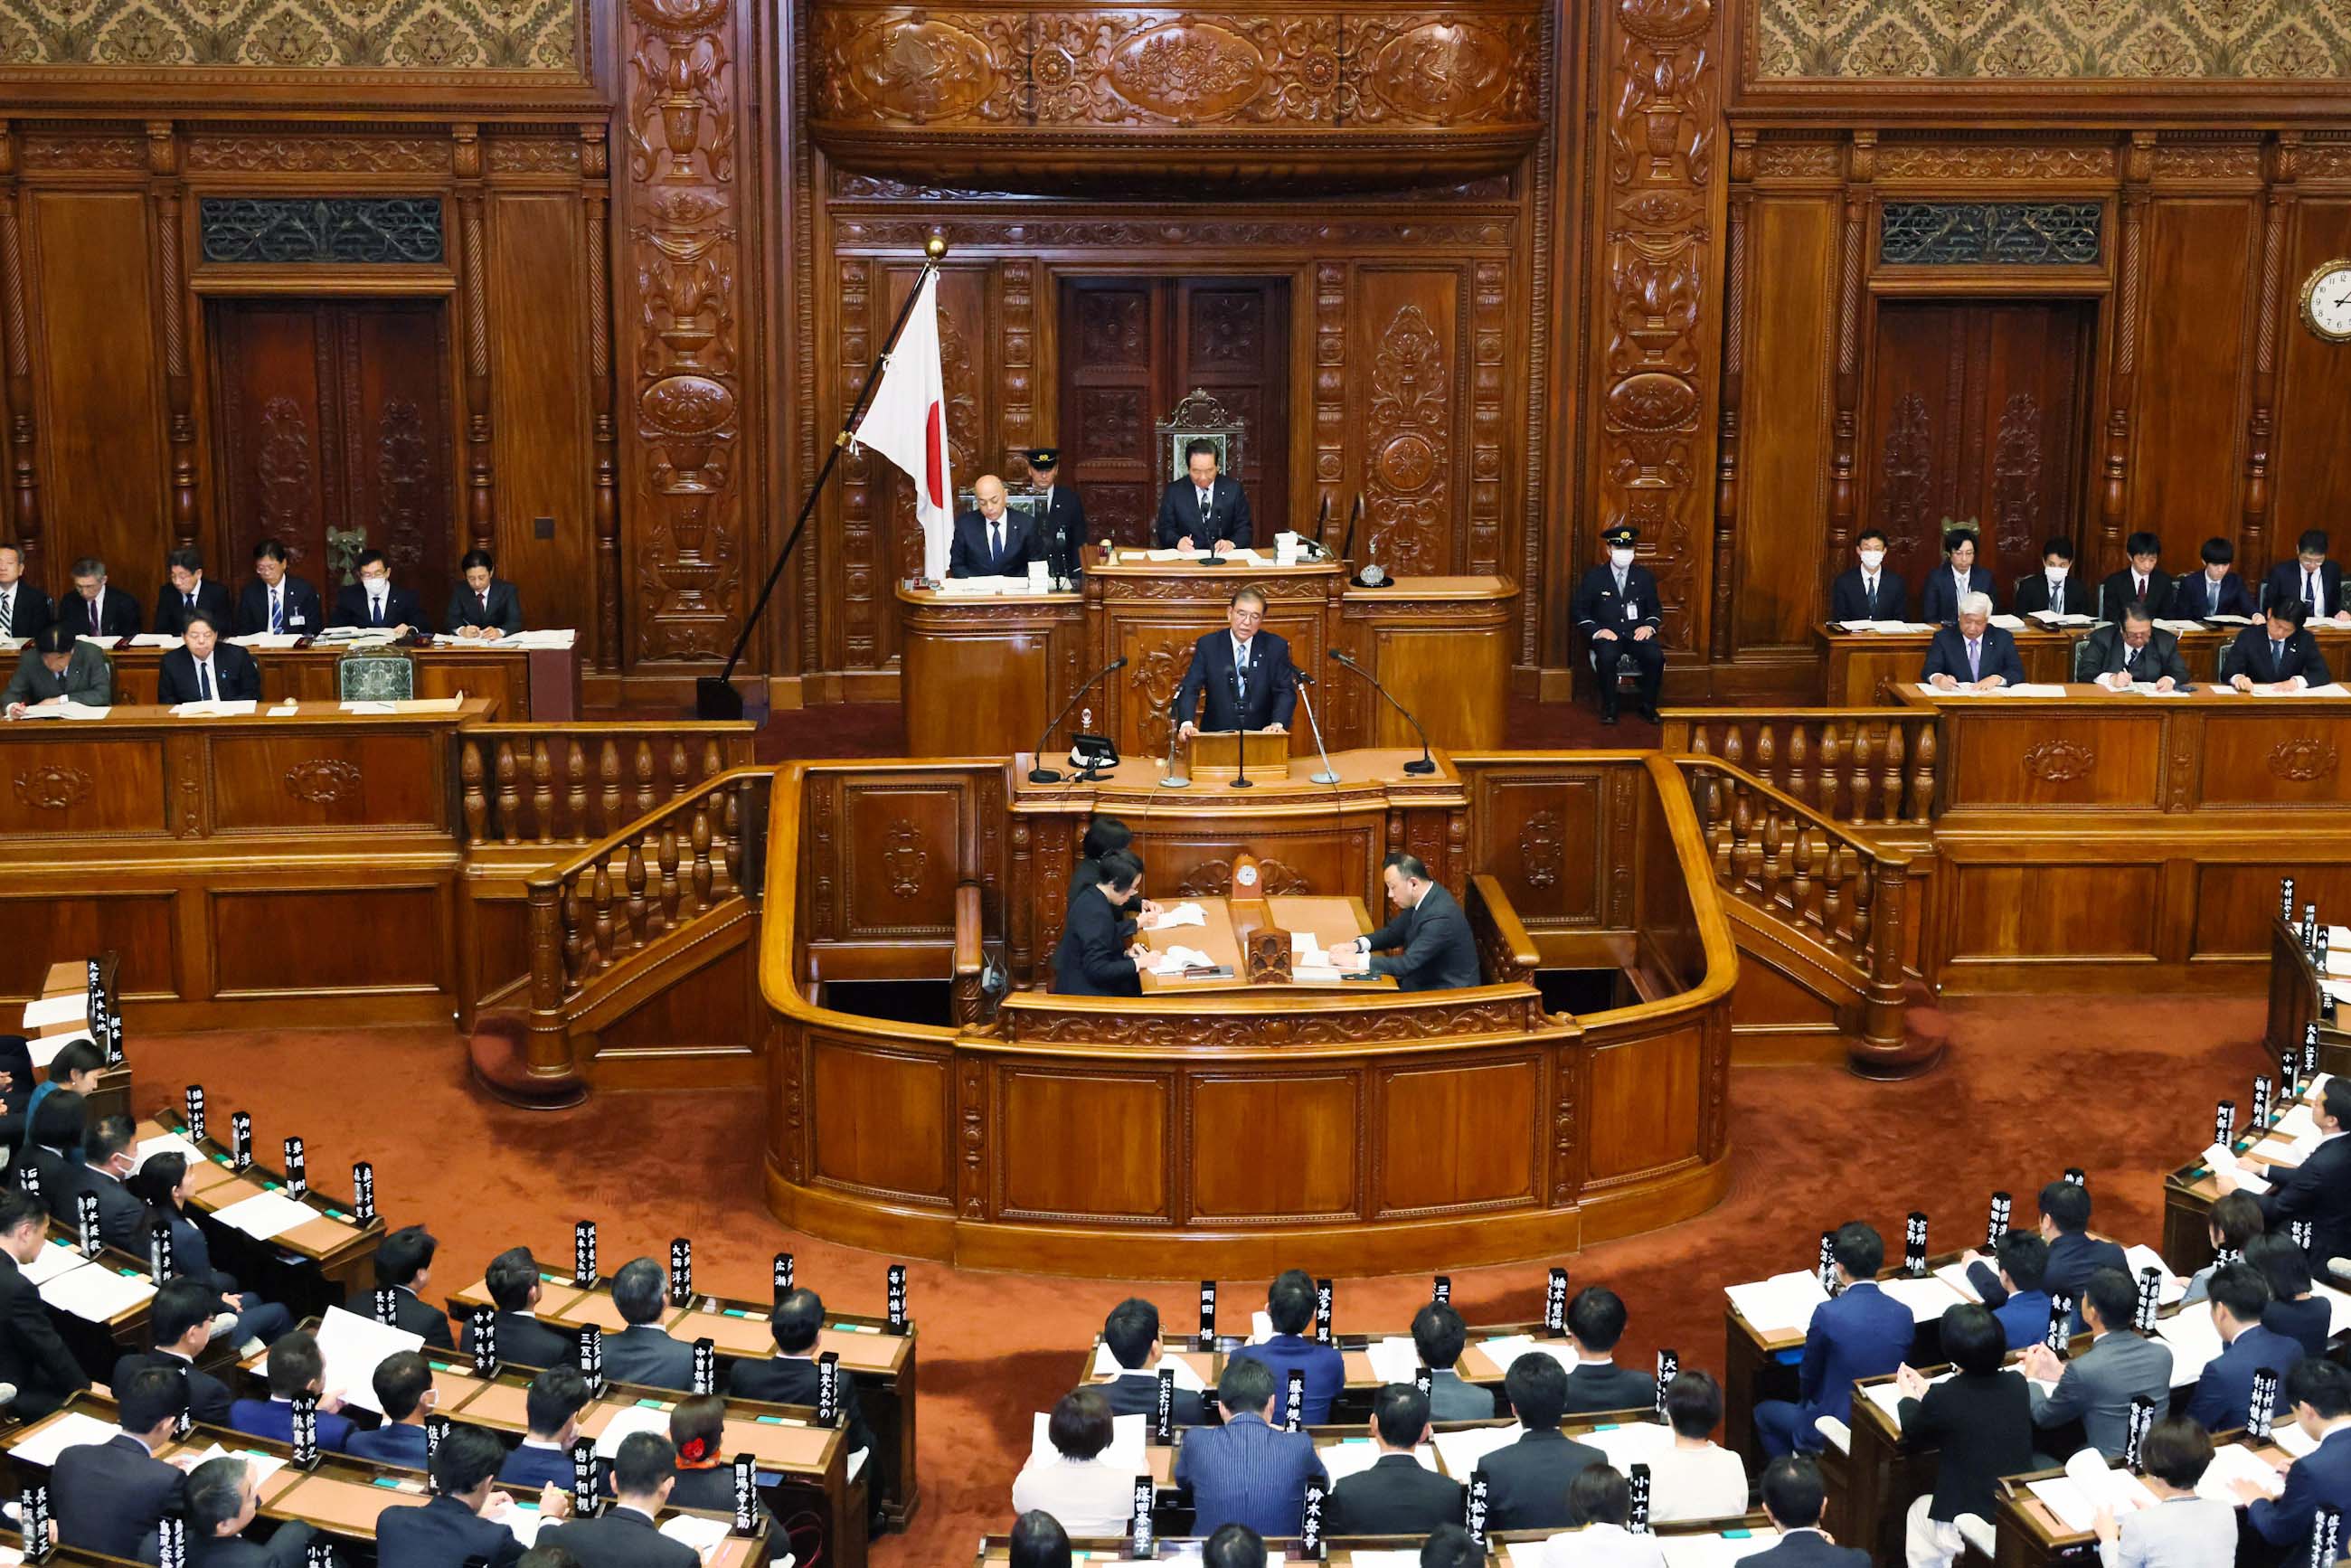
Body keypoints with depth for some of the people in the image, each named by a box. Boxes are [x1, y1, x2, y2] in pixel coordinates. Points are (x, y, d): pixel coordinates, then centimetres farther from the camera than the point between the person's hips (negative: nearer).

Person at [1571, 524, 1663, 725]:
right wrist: (1597, 631, -12)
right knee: (1607, 656, -37)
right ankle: (1608, 707, -17)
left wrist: (1649, 626, -4)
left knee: (1656, 656, -30)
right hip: (1607, 635, -2)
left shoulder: (1645, 576, 12)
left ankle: (1647, 705, -7)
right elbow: (1578, 609, 4)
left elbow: (1656, 608, 19)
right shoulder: (1594, 577, 5)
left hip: (1637, 633, 2)